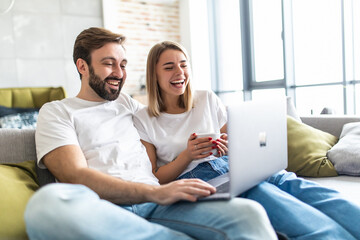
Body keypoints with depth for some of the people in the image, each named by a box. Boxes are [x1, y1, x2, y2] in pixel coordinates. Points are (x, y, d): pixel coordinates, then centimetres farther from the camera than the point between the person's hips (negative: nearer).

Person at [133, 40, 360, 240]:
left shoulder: (207, 99, 15)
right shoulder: (143, 120, 7)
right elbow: (154, 179, 3)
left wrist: (228, 146, -5)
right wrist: (187, 155, -12)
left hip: (231, 166, 4)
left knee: (290, 182, -26)